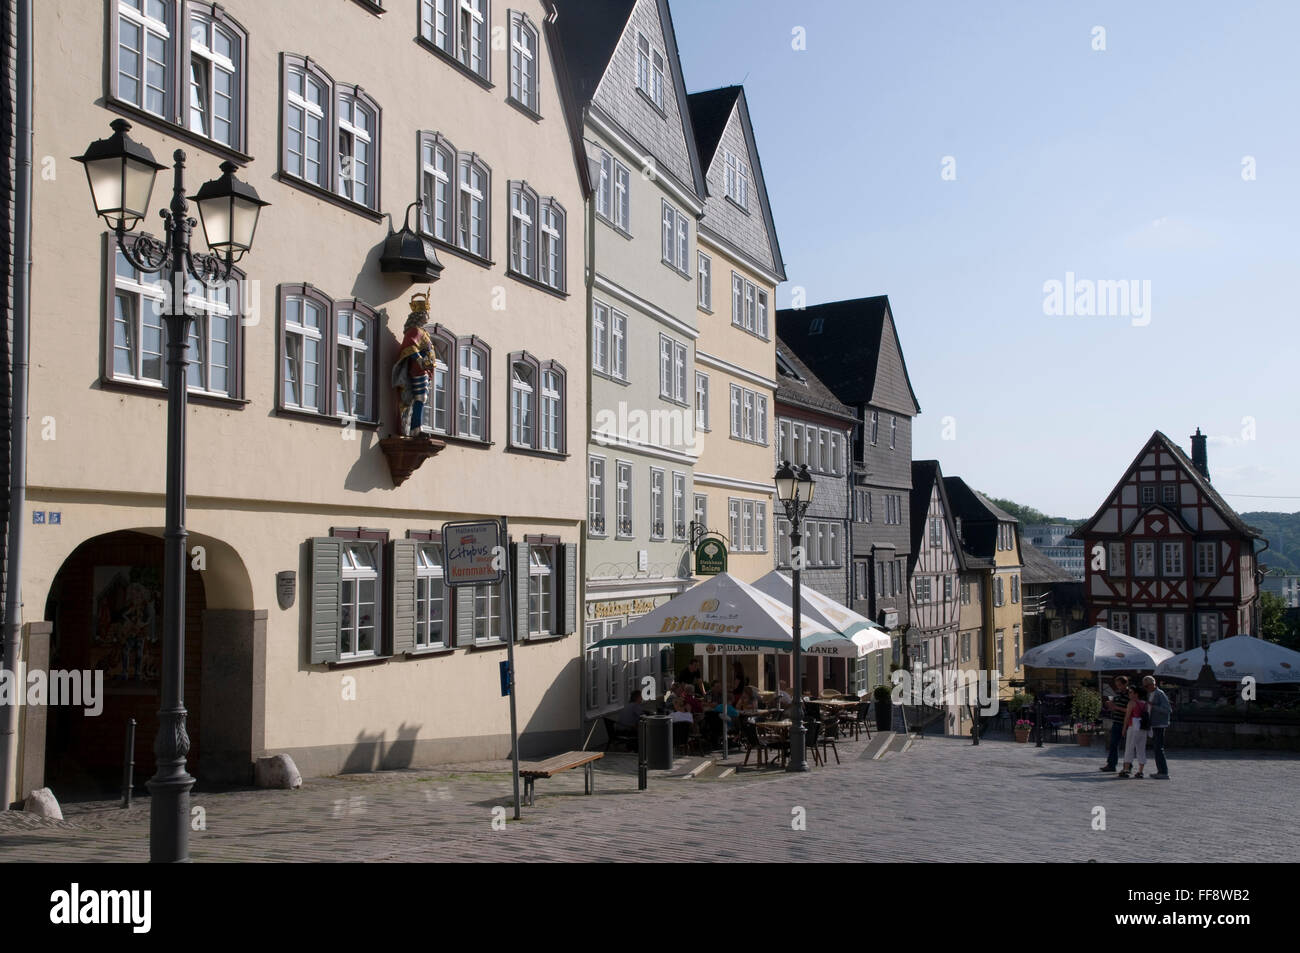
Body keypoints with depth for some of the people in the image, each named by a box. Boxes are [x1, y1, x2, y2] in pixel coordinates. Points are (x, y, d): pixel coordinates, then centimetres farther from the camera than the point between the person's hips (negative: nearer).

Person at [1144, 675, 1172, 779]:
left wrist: (1153, 706, -25)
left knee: (1158, 749, -11)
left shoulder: (1160, 694, -13)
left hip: (1159, 725, -9)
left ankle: (1164, 773, -11)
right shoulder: (1149, 694, 13)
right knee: (1154, 748, 12)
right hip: (1153, 725, 9)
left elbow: (1168, 710, -21)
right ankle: (1160, 771, 19)